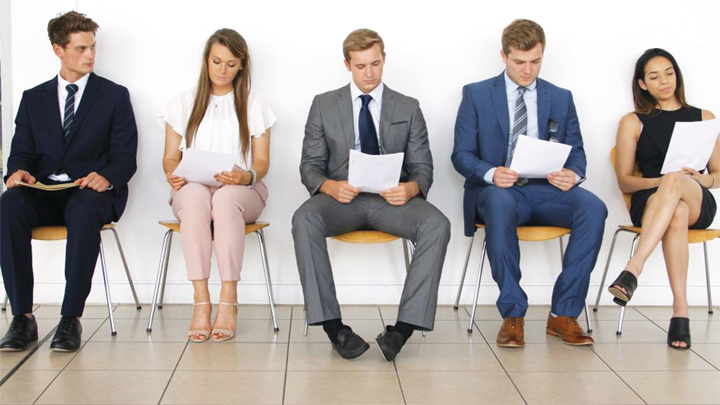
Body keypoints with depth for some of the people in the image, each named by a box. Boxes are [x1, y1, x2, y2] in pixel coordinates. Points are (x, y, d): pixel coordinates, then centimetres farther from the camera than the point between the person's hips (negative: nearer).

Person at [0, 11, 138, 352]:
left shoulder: (114, 96, 13)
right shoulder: (34, 98, 20)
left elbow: (125, 157, 5)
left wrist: (106, 177, -18)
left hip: (90, 191, -2)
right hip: (42, 193, 2)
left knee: (84, 211, -38)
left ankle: (71, 318, -33)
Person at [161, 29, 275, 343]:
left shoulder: (254, 105, 14)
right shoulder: (182, 104, 17)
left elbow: (262, 162, 7)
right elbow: (170, 157, 14)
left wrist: (246, 176, -16)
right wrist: (173, 173, -11)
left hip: (241, 191, -1)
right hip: (191, 190, 1)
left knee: (226, 198, -39)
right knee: (194, 194, -38)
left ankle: (228, 301, -39)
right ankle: (201, 301, -39)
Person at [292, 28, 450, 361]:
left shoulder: (408, 109, 13)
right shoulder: (324, 105, 12)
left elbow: (423, 167, 9)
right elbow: (310, 165, 8)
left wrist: (411, 188, -16)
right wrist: (330, 186, -16)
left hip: (391, 198, 1)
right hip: (341, 196, 0)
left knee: (437, 224, -31)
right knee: (304, 219, -34)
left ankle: (404, 327, -32)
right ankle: (332, 325, -32)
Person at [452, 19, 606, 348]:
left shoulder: (561, 99, 15)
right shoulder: (476, 95, 8)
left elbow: (576, 152, 12)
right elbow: (462, 154, 2)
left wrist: (573, 174, -13)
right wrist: (491, 173, -20)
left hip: (545, 190, 3)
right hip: (497, 190, -2)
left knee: (593, 207, -29)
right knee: (500, 204, -40)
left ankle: (564, 313, -21)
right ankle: (512, 314, -28)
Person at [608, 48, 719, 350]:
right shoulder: (633, 122, 15)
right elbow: (624, 180, 9)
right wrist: (659, 181, -10)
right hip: (649, 202, -1)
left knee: (675, 182, -38)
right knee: (677, 214, -40)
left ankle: (633, 269, -49)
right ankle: (680, 310, -45)